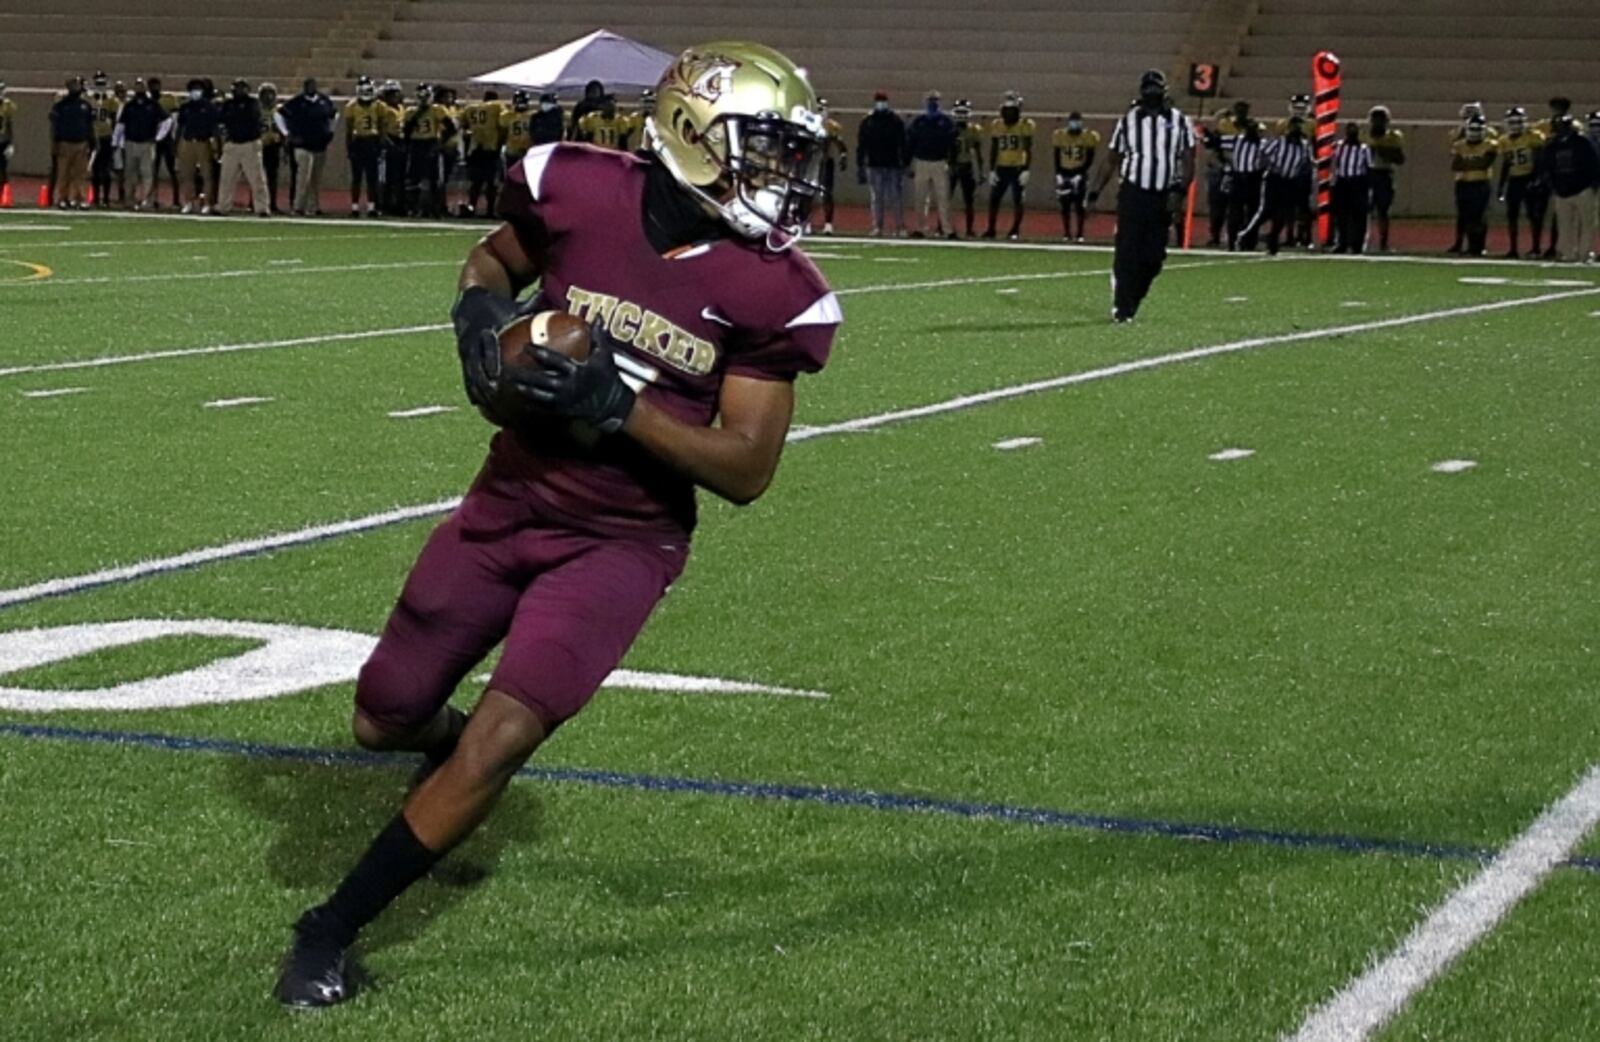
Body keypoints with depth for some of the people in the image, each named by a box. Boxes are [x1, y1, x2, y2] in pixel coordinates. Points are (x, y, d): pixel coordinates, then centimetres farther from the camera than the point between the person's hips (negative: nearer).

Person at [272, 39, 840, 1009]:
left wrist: (616, 406, -27)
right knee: (385, 720, 12)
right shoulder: (578, 190, -13)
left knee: (500, 743, -17)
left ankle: (331, 930, 1)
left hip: (622, 541, -2)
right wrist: (480, 310, -14)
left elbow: (746, 470, -15)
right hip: (511, 502, 3)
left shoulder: (773, 294, -16)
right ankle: (454, 745, 50)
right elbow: (495, 260, 9)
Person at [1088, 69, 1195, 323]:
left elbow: (1188, 160, 3)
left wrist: (1180, 189, -12)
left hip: (1163, 197, 1)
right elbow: (1112, 160, 11)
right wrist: (1095, 192, 6)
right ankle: (1121, 307, -4)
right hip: (1133, 194, -1)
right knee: (1127, 253, -8)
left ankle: (1132, 300, 21)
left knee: (1153, 258, 3)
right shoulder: (1128, 121, 6)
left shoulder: (1180, 123, 5)